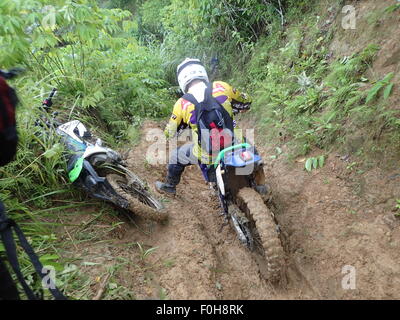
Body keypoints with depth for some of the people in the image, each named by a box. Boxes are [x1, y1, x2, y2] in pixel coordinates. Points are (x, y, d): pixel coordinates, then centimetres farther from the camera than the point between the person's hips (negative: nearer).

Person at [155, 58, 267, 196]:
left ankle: (169, 186, 48)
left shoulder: (181, 104, -8)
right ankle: (260, 184, 42)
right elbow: (246, 102, 12)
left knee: (176, 156, 25)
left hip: (207, 156, -1)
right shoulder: (221, 86, -4)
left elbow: (170, 133, 5)